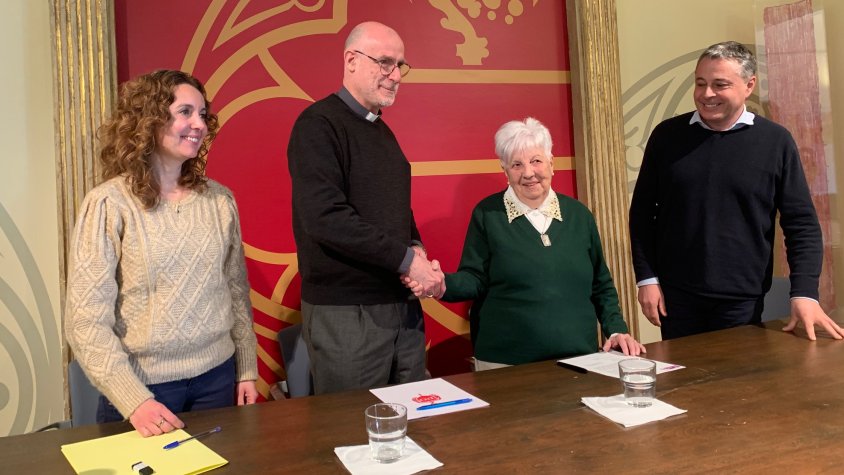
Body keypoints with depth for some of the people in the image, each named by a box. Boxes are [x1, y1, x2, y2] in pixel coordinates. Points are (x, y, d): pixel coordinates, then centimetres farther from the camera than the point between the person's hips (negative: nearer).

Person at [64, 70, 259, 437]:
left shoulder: (219, 200, 0)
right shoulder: (109, 205, -12)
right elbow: (86, 320, -13)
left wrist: (247, 369, 8)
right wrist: (133, 400, -18)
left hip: (217, 376, 4)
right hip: (142, 385, -3)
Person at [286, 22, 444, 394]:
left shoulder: (382, 131, 15)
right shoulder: (319, 125, -10)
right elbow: (325, 217, -22)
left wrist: (416, 248, 0)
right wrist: (406, 259, -18)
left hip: (403, 304, 8)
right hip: (346, 312, -8)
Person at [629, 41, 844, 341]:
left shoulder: (775, 141, -2)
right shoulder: (667, 135, 1)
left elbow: (801, 222, -1)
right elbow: (642, 211, 4)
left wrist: (804, 292, -11)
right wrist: (646, 278, -2)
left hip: (742, 299, -1)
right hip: (675, 294, 1)